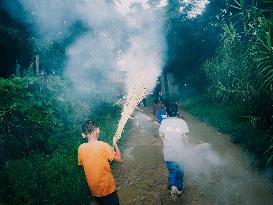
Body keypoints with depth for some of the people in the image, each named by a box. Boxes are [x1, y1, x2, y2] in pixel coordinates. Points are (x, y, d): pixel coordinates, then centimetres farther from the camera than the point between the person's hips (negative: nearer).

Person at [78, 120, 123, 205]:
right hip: (107, 188, -4)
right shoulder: (103, 145, -23)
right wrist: (115, 143, -3)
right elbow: (119, 159, -14)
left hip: (93, 189, 4)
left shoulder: (81, 148, -10)